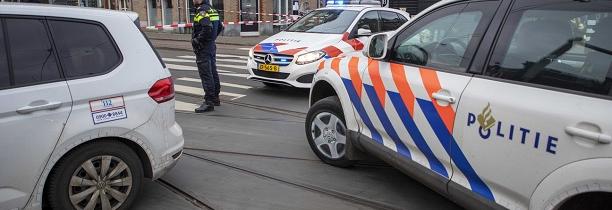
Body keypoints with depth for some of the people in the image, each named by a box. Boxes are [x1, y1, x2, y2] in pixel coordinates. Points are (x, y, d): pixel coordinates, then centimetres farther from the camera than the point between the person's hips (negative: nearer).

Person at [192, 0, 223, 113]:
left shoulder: (202, 11, -15)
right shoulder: (212, 10, 14)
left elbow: (207, 28, -29)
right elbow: (220, 27, 21)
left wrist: (196, 40, -18)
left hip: (203, 48, -10)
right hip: (211, 46, 10)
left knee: (206, 75, -8)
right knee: (213, 73, 16)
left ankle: (209, 102, -7)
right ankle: (215, 98, 26)